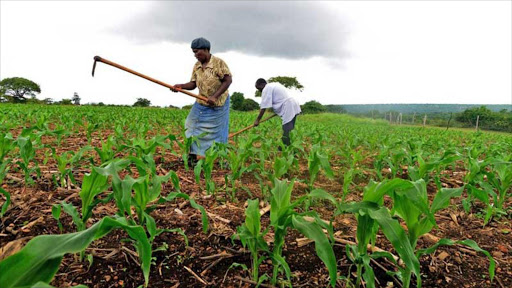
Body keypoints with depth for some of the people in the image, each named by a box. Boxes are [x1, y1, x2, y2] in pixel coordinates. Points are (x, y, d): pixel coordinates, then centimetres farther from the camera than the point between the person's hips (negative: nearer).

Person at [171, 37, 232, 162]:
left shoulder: (219, 62, -15)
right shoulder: (196, 66, 3)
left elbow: (228, 80, -20)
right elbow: (193, 84, 3)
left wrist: (215, 96, -26)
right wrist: (181, 86, -17)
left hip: (218, 104, -6)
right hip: (201, 104, 6)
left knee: (215, 132, 0)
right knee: (193, 127, 5)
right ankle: (193, 155, 14)